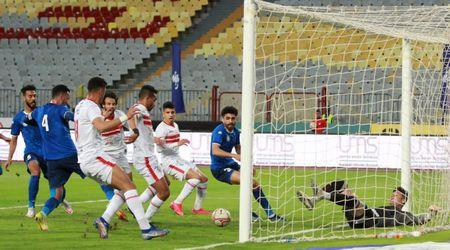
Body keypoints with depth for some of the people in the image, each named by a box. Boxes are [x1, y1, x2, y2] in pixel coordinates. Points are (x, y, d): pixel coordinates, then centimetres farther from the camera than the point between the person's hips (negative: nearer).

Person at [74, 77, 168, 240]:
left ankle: (104, 220, -3)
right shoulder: (91, 107, -11)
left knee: (124, 189, 10)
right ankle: (145, 229, -24)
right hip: (95, 156, -10)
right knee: (128, 185, -15)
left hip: (84, 161, 10)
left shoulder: (80, 106, 20)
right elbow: (101, 127, -31)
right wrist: (125, 118, -30)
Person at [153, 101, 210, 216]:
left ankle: (197, 208, 17)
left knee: (204, 179, 8)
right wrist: (177, 144, -32)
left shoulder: (175, 125, 13)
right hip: (168, 161, -9)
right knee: (196, 177, -25)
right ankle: (177, 203, -20)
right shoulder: (162, 128, -16)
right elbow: (159, 148, -27)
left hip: (178, 159, 9)